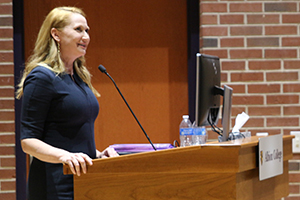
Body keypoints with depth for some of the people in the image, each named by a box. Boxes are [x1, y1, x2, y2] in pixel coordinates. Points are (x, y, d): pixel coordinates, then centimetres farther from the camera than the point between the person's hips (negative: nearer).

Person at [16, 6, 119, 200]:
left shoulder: (80, 77, 15)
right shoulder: (41, 77, -10)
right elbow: (28, 141, -15)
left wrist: (98, 155, 6)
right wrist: (63, 156, -30)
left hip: (83, 178, 8)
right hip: (56, 184, -8)